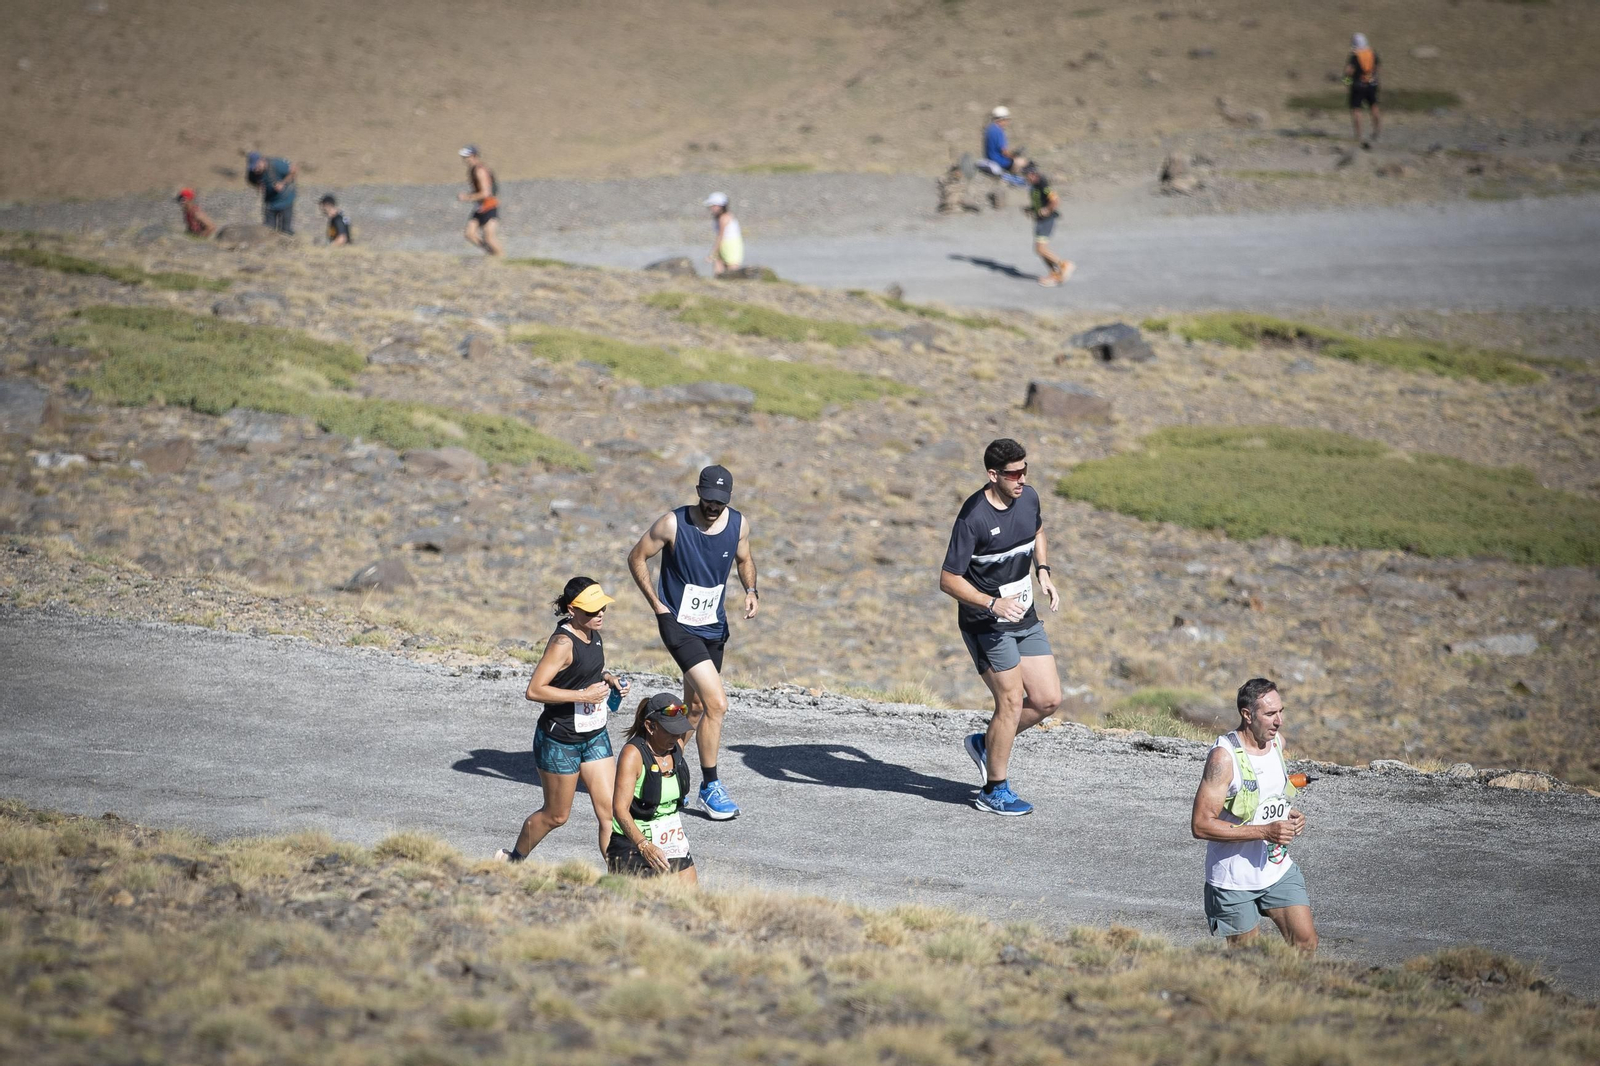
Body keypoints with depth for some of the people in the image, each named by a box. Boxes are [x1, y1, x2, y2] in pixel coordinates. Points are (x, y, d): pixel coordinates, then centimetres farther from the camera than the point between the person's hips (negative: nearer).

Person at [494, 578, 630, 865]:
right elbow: (534, 690, -26)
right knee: (556, 816, 10)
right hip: (560, 741, -7)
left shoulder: (592, 633, 3)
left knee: (610, 809, -1)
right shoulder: (563, 642, -23)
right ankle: (511, 859, 35)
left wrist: (610, 679, 3)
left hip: (595, 736, 7)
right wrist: (583, 695, -26)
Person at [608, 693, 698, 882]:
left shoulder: (677, 746, 1)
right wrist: (645, 846, -41)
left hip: (671, 842, 6)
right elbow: (620, 808, -29)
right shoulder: (633, 754, -20)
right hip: (633, 843, -6)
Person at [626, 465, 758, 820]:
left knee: (696, 706, 19)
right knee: (717, 703, -17)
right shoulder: (673, 524, -18)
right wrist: (656, 604, -9)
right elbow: (637, 558, -5)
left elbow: (744, 560, 15)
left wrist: (751, 590, -4)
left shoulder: (739, 524, -4)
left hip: (714, 627, 6)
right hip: (679, 626, -6)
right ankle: (710, 786, -5)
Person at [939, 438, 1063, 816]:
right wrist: (992, 603, -30)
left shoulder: (1028, 498, -1)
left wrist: (1043, 571, 7)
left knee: (1048, 700, 5)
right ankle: (995, 791, 9)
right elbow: (948, 580, -19)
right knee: (1012, 701, -8)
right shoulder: (974, 517, -22)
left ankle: (987, 744, 28)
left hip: (1024, 619, 7)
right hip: (986, 625, -7)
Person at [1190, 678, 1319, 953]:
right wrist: (1265, 831, -27)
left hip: (1278, 868, 6)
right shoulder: (1224, 757, -21)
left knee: (1306, 943, 0)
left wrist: (1289, 815, 1)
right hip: (1235, 880, -6)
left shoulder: (1277, 740, 3)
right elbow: (1201, 825, -25)